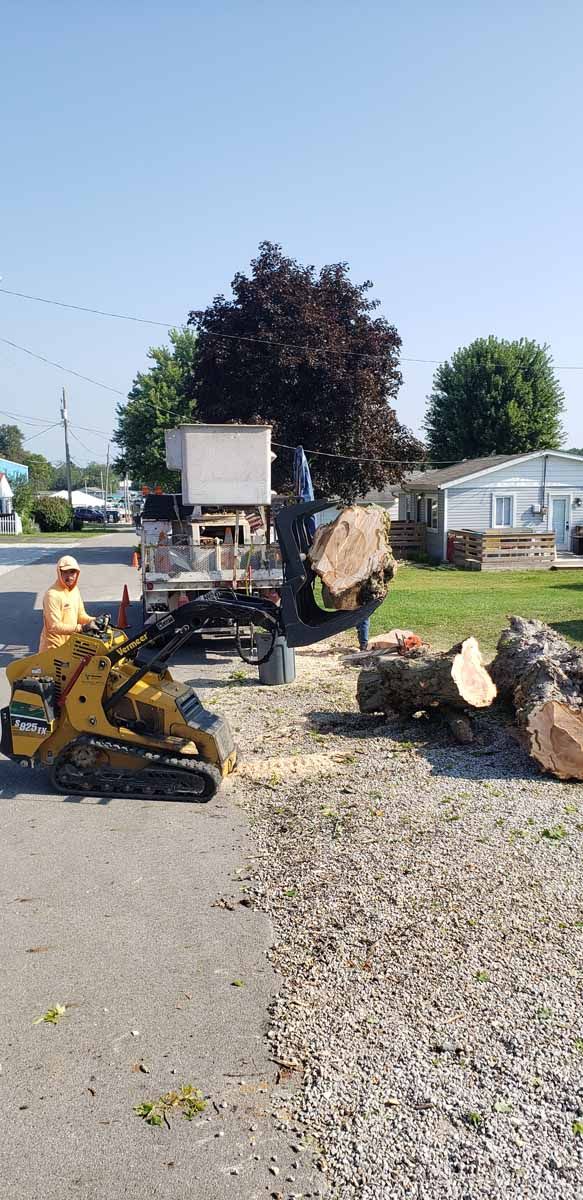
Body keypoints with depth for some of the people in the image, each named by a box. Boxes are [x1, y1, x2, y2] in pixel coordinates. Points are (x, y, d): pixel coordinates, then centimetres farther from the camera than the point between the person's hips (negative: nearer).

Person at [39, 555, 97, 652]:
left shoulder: (75, 590, 5)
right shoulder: (52, 595, -22)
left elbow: (81, 614, 13)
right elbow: (54, 626, -25)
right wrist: (81, 628, -30)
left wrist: (92, 621, -8)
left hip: (70, 645, 8)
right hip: (53, 648, -8)